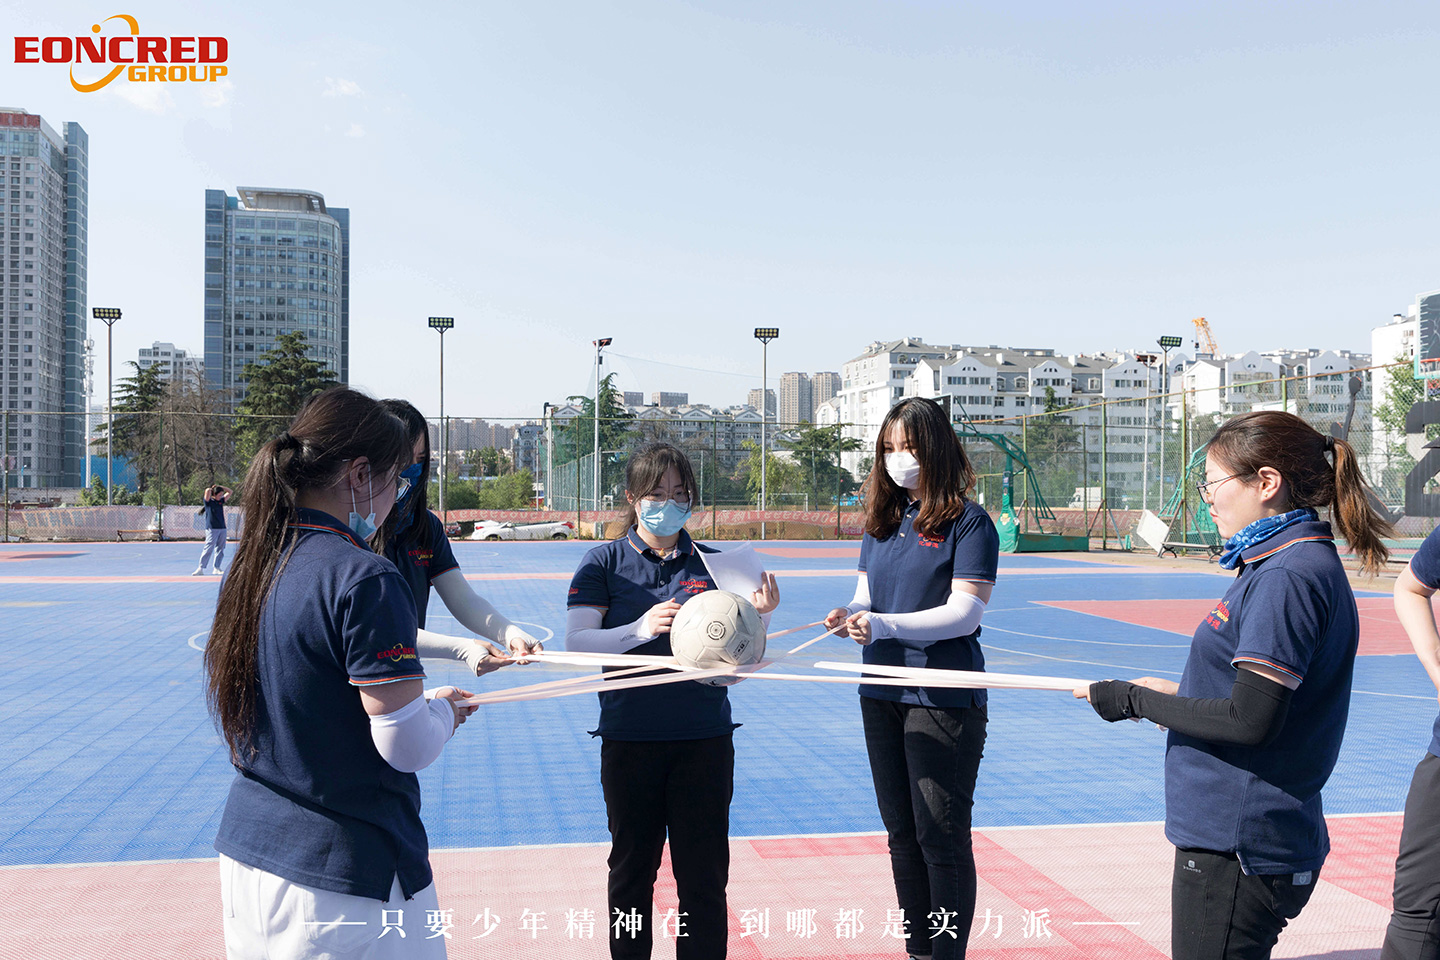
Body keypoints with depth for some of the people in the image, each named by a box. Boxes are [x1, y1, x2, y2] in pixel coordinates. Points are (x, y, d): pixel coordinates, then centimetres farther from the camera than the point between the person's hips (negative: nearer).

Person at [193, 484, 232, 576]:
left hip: (222, 529, 7)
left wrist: (220, 486, 12)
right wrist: (212, 489, 3)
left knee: (220, 549, 6)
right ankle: (200, 568, -13)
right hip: (212, 529, -7)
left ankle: (216, 568, 12)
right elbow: (207, 490, -19)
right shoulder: (209, 501, -2)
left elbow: (230, 492, 22)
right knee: (209, 548, -13)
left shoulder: (221, 501, 15)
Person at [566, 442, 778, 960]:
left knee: (704, 873, 5)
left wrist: (756, 616, -16)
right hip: (630, 738, -1)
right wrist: (640, 629, -27)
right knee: (631, 868, 13)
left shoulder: (712, 564, 5)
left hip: (705, 737, 1)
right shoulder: (605, 562, 1)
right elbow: (576, 642, -11)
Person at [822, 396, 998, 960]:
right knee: (901, 833, 16)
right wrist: (850, 615, -11)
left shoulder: (968, 522, -9)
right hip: (881, 694, 7)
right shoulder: (881, 521, 10)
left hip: (944, 698, -7)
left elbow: (964, 613, -16)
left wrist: (884, 626, -26)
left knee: (941, 838, 1)